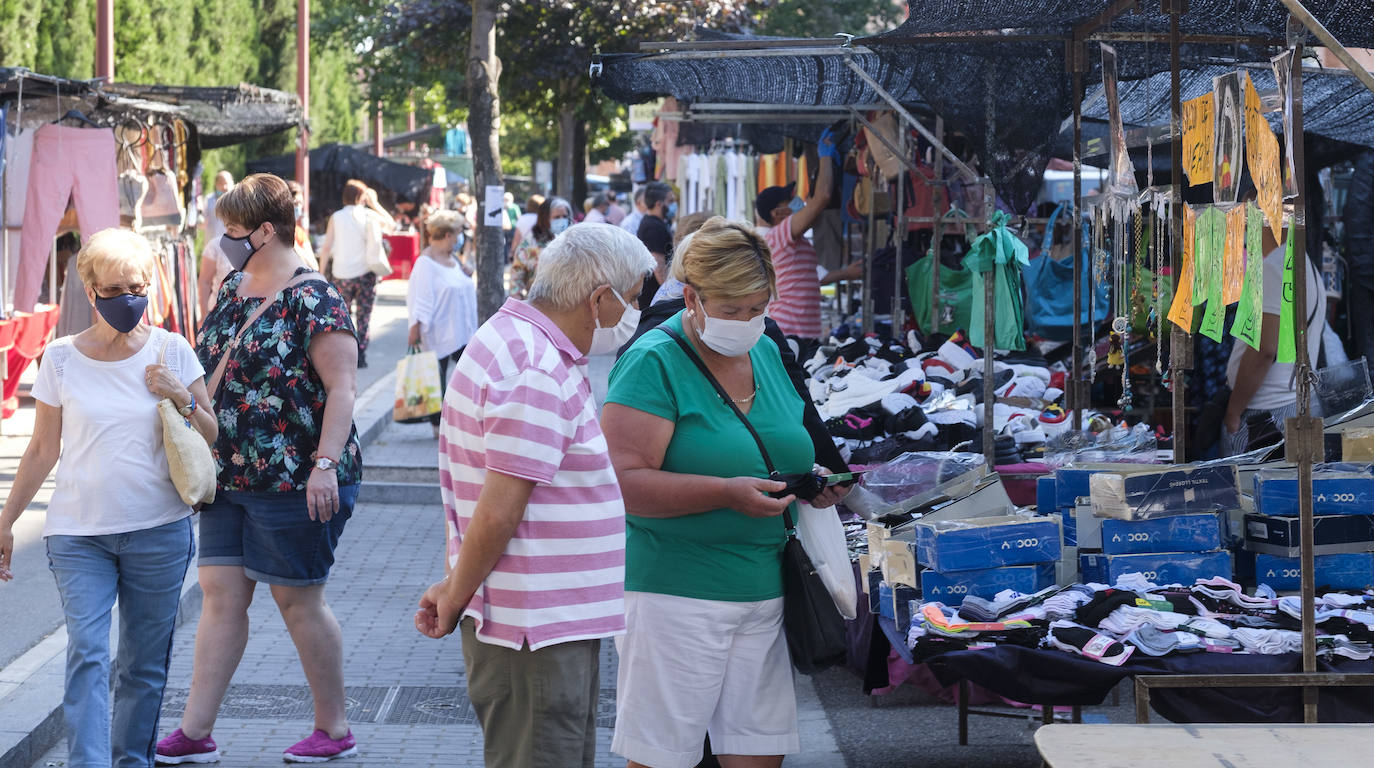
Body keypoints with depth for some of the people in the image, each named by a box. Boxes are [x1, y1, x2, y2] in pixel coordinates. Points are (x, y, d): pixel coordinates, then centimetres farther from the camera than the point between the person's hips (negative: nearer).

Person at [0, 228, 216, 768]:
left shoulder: (171, 352, 2)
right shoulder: (62, 358, 1)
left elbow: (211, 440, 7)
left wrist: (182, 398, -10)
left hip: (158, 532, 1)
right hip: (78, 534, -1)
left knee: (145, 663, 7)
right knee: (87, 653, -14)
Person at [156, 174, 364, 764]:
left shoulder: (312, 300, -14)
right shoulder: (233, 290, 11)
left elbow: (342, 387, -18)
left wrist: (325, 463, -26)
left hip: (295, 484, -8)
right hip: (229, 477, 8)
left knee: (298, 600, 1)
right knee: (220, 594, 5)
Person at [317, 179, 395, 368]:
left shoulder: (336, 217, -1)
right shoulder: (369, 216, -2)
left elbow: (326, 247, -3)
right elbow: (391, 224, 16)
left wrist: (321, 273, 3)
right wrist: (374, 204, 16)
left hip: (341, 274, 0)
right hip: (365, 273, 0)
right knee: (363, 316, 8)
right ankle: (360, 357, 5)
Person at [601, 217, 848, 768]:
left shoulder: (766, 352, 12)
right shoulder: (654, 362, -11)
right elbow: (623, 482, -20)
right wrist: (726, 493, -26)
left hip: (763, 592, 7)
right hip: (675, 592, -7)